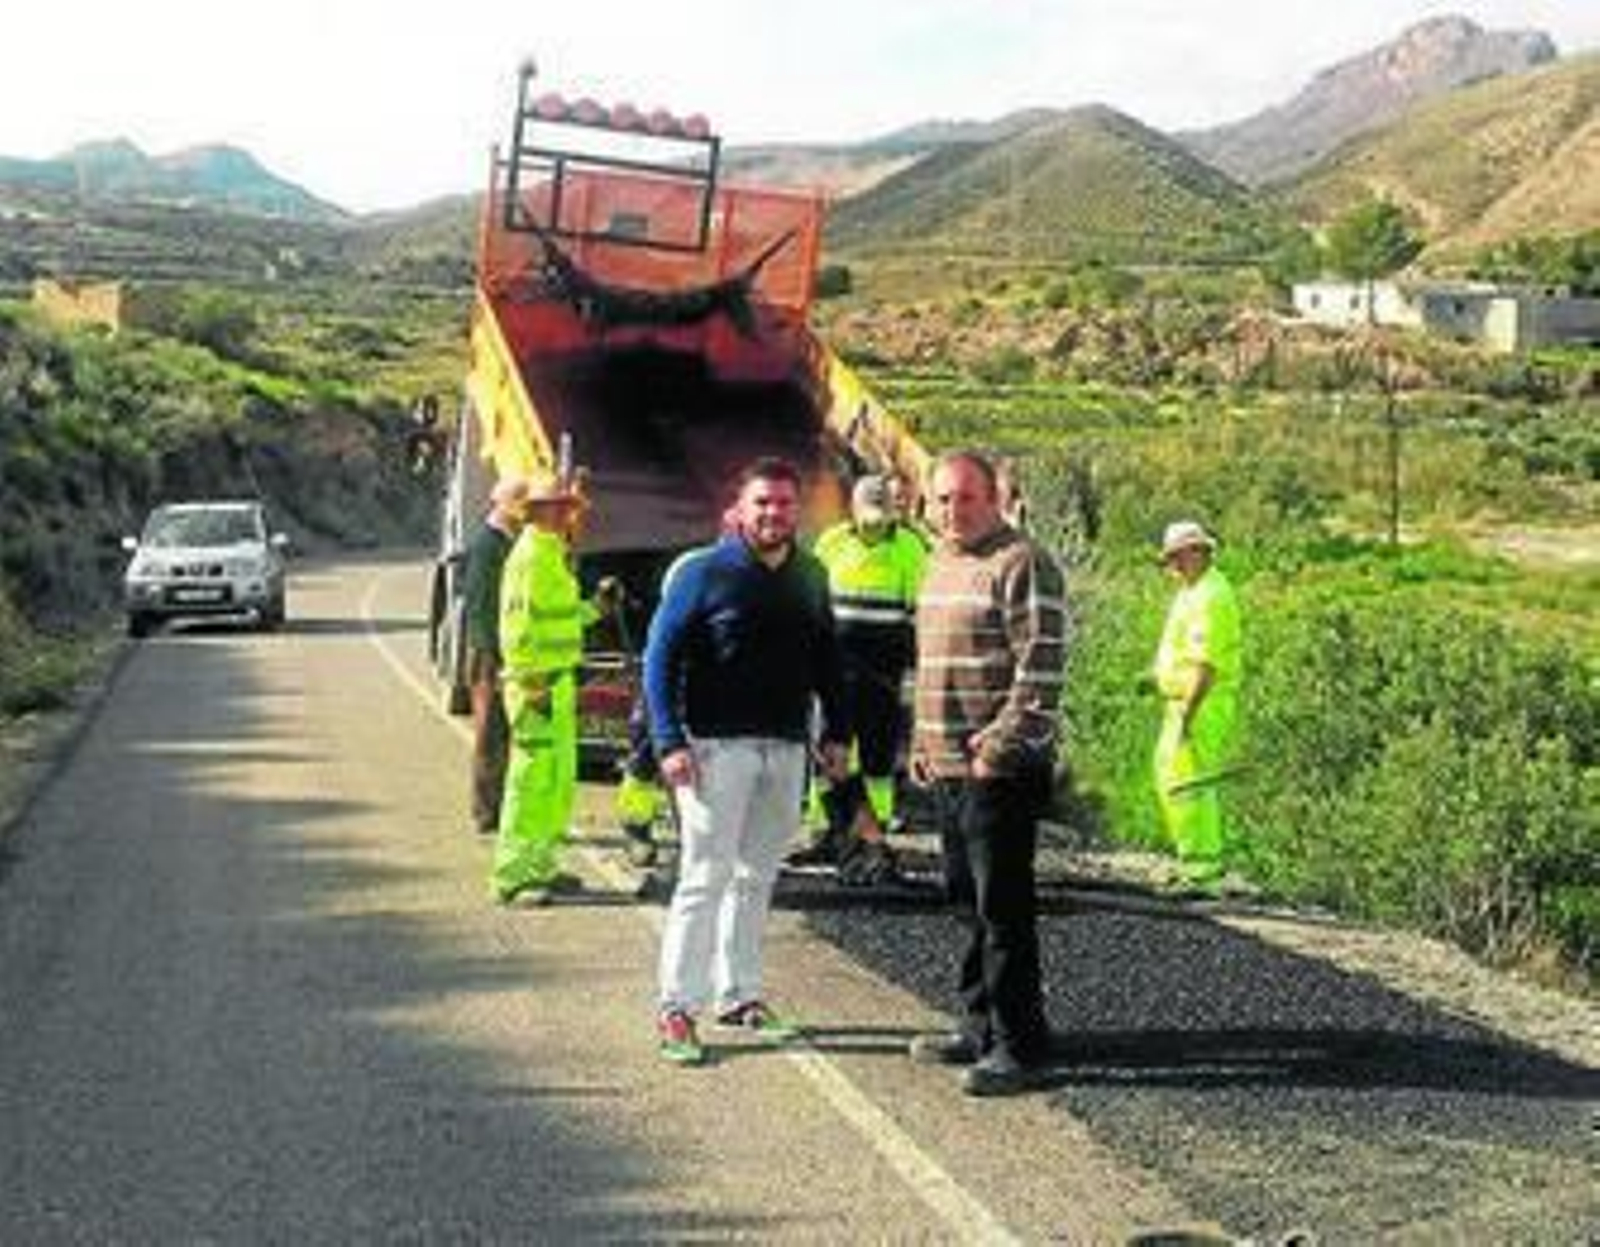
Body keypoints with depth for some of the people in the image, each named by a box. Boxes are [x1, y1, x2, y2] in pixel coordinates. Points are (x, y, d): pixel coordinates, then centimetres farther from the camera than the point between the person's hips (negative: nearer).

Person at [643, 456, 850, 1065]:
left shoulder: (810, 578, 11)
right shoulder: (705, 573, -6)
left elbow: (827, 659, 20)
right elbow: (660, 654, -7)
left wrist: (836, 731, 12)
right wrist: (669, 740, -15)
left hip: (787, 748, 6)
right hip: (716, 746, -6)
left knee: (756, 878, 12)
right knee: (705, 877, -6)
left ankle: (740, 996, 22)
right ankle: (677, 1008, -1)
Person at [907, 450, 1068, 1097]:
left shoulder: (1021, 565, -12)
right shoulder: (939, 564, 17)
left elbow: (1041, 668, -18)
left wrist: (999, 744, -20)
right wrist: (922, 742, 19)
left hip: (1000, 770, -9)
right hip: (947, 768, 9)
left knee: (1003, 909, -6)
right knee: (969, 903, 16)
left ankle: (1019, 1047, 0)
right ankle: (981, 1026, 27)